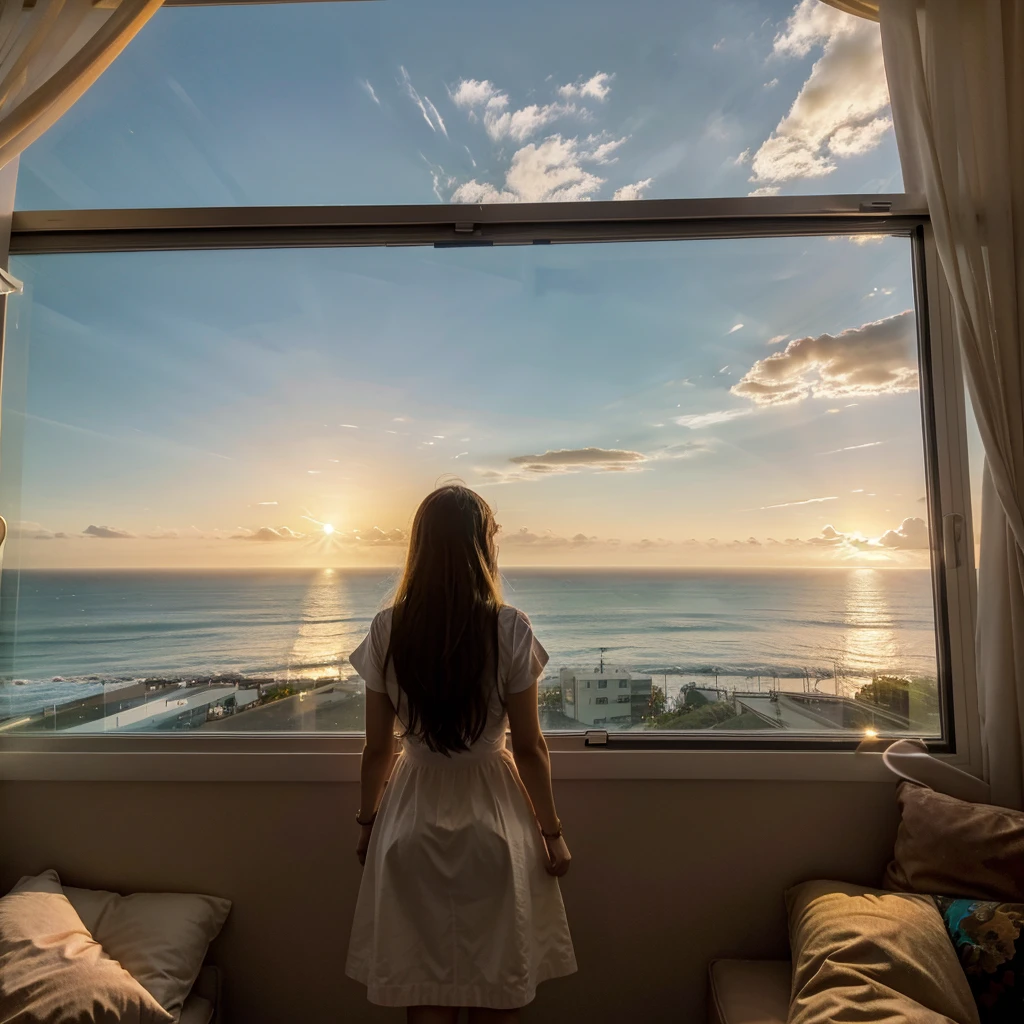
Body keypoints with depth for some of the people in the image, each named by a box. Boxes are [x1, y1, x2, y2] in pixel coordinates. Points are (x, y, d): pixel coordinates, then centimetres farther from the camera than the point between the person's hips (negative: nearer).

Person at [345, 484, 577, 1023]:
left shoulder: (388, 629, -11)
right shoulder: (509, 628, -18)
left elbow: (377, 747, -3)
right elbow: (529, 747, -12)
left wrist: (367, 822, 13)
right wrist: (551, 832, 2)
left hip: (413, 817, 2)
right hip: (491, 817, -1)